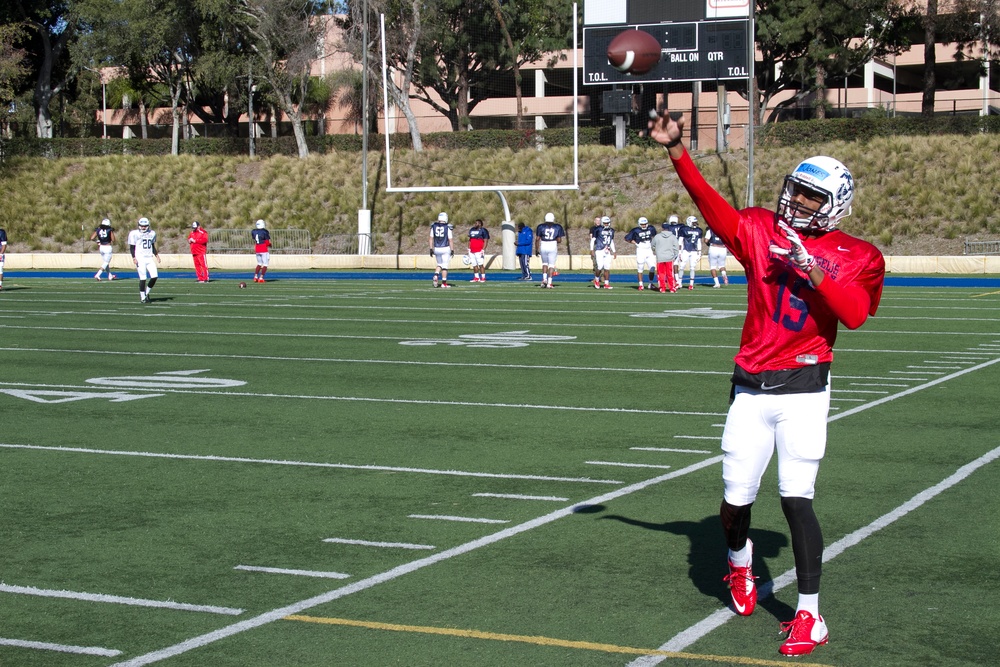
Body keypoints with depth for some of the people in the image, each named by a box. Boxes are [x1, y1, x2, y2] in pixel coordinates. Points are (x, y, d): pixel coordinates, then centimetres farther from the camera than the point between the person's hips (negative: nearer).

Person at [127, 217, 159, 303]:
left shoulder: (152, 233, 12)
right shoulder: (134, 234, -4)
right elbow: (132, 247, -2)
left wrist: (156, 255, 12)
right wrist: (134, 257, -13)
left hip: (149, 258, 5)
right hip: (140, 259, -5)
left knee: (154, 277, -5)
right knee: (143, 278, -9)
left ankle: (146, 293, 16)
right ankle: (142, 297, 3)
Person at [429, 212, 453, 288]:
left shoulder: (434, 226, 0)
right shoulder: (447, 227, -11)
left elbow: (431, 239, 3)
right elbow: (450, 240, -8)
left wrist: (431, 249, 9)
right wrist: (452, 250, 0)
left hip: (436, 249, 4)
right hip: (445, 249, -3)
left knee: (439, 264, 20)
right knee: (445, 266, 3)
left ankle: (436, 276, -6)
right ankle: (444, 283, 4)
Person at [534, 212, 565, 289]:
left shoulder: (541, 227, 2)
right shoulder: (557, 227, 2)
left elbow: (537, 239, 0)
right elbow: (559, 240, 0)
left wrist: (536, 249, 7)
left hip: (543, 247, 1)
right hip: (553, 247, -1)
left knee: (544, 263, 21)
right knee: (551, 265, 5)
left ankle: (544, 279, 5)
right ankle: (549, 282, -3)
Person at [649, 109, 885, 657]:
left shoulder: (856, 257, 1)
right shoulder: (762, 230, 5)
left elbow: (855, 315, -15)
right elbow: (710, 203, -8)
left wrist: (814, 271, -24)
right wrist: (676, 151, -19)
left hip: (803, 389, -2)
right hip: (751, 389, 3)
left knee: (796, 498, -12)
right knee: (736, 499, 5)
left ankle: (809, 616, -1)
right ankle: (739, 563, 40)